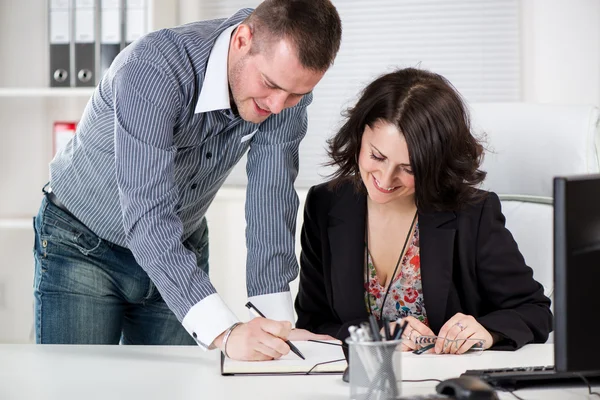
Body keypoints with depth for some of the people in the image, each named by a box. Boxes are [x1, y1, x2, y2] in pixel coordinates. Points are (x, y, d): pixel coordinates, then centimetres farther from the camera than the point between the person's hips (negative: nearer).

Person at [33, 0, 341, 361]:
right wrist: (224, 334, -50)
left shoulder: (289, 81, -18)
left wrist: (279, 325, -28)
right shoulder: (153, 71, -35)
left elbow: (271, 199, -17)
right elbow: (148, 217, -41)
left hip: (182, 250, 4)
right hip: (83, 246, -4)